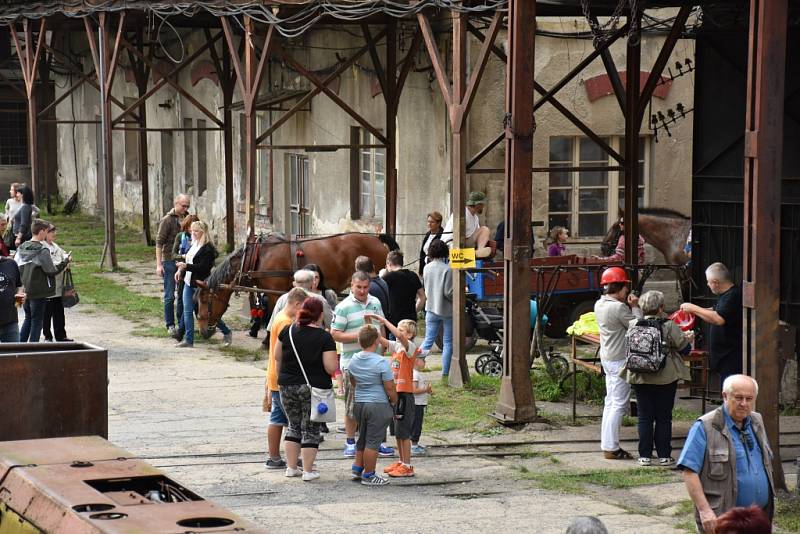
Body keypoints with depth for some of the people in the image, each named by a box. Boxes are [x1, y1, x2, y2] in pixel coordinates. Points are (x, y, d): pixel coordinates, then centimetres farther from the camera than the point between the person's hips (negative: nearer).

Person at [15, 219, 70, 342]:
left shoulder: (21, 248, 5)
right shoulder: (42, 250, -17)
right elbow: (51, 271, -16)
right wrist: (65, 262, -3)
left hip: (25, 290, 7)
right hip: (39, 292, -7)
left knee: (28, 318, 19)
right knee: (37, 320, 2)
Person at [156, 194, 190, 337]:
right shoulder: (167, 220, -8)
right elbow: (159, 242, -10)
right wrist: (158, 264, -15)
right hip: (170, 261, -5)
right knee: (169, 296, 0)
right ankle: (170, 325, 6)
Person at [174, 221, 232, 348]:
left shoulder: (208, 248, -16)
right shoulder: (194, 245, 10)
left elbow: (202, 267, -23)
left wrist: (186, 266, -29)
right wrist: (180, 270, 3)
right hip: (189, 283, 8)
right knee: (187, 311, 4)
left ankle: (226, 333, 21)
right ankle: (188, 340, 8)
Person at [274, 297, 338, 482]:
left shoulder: (287, 331, -1)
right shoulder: (324, 338, -13)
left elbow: (277, 357, 9)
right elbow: (331, 368, -16)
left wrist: (282, 377, 24)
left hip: (288, 386, 4)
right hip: (314, 389, -4)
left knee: (294, 425, 18)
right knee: (311, 429, 6)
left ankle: (291, 467, 18)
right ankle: (308, 471, 5)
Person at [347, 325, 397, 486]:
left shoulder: (353, 360, 3)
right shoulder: (381, 362, -16)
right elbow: (390, 389, -13)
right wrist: (394, 403, 3)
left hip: (359, 404, 6)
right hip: (378, 405, -6)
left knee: (363, 438, 21)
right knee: (373, 441, 1)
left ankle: (356, 468, 27)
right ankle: (369, 475, 6)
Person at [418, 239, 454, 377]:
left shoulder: (426, 268, 2)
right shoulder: (447, 269, -17)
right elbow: (448, 292, -17)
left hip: (431, 308, 5)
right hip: (446, 310, -5)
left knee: (428, 340, 11)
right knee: (448, 342, 5)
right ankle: (445, 372, 7)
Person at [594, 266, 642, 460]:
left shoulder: (599, 305, 7)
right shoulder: (619, 308, -20)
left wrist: (629, 306, 5)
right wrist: (635, 307, -6)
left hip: (606, 358, 10)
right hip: (620, 360, -10)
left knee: (610, 403, 14)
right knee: (618, 404, -5)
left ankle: (607, 445, 18)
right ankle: (611, 448, -4)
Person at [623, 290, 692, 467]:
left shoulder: (633, 325, -5)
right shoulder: (669, 326, -13)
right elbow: (684, 348, -7)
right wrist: (687, 338, 16)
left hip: (640, 378, 2)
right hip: (666, 378, -2)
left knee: (644, 417, 9)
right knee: (664, 417, 7)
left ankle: (645, 456, 9)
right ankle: (664, 456, 8)